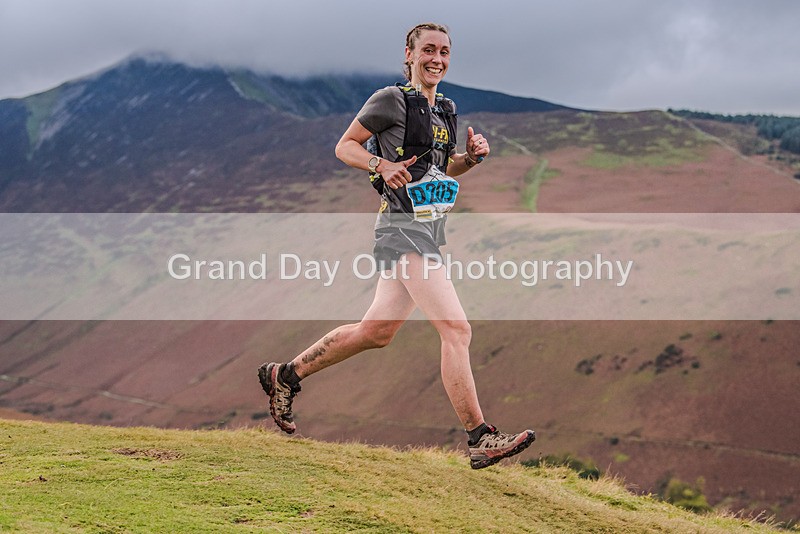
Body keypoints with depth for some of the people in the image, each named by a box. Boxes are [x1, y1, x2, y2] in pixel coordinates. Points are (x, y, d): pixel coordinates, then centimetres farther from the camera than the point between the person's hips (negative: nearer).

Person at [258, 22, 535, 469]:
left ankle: (285, 375, 29)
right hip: (403, 228, -9)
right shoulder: (392, 100, -6)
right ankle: (481, 440, -15)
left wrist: (473, 156, 7)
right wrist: (382, 165, -18)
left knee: (376, 331, 15)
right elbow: (345, 146, -1)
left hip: (431, 231, 9)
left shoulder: (446, 110, 16)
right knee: (457, 330, -16)